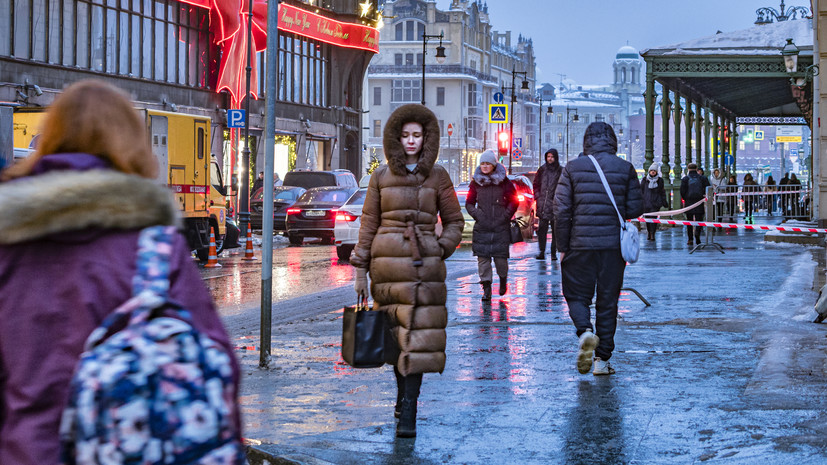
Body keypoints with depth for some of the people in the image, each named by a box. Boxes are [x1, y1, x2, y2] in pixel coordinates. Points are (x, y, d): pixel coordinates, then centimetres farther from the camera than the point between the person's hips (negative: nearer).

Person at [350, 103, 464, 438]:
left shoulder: (437, 176, 6)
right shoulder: (381, 176, 7)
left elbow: (454, 221, 13)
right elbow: (369, 223, 8)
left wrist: (441, 250, -3)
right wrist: (360, 269, 5)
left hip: (423, 264, -1)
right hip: (387, 260, 1)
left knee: (418, 335, -8)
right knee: (395, 332, 7)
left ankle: (408, 413, -9)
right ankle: (403, 393, 30)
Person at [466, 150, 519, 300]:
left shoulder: (503, 181, 1)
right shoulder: (476, 182, 7)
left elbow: (513, 201, 5)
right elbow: (469, 203, 14)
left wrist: (505, 216, -4)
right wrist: (476, 215, -1)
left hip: (500, 227, -2)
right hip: (482, 227, 2)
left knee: (500, 257, -3)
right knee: (482, 257, -4)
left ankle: (503, 279, 26)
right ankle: (486, 288, 2)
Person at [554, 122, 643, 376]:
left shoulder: (573, 168, -2)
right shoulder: (625, 169, 0)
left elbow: (561, 210, -3)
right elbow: (635, 209, 0)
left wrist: (562, 247, 4)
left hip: (580, 245, -1)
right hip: (613, 246, 1)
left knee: (577, 295, 12)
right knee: (608, 301, 9)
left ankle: (585, 332, -18)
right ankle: (602, 359, 10)